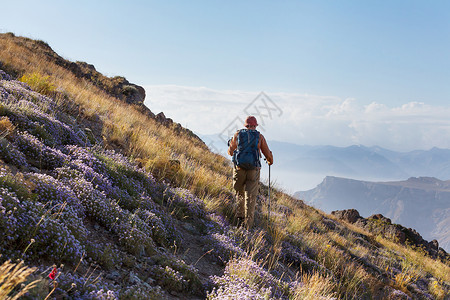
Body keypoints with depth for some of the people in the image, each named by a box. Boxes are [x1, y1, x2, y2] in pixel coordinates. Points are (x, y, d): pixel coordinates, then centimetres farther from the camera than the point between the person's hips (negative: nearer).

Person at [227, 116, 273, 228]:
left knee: (240, 194, 20)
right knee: (251, 197, 1)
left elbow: (230, 151, 17)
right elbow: (268, 155, 10)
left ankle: (240, 217, 13)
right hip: (253, 169, -1)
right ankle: (248, 224, -4)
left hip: (239, 168, 1)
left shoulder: (237, 134, 7)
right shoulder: (259, 136, 6)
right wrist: (270, 161, 33)